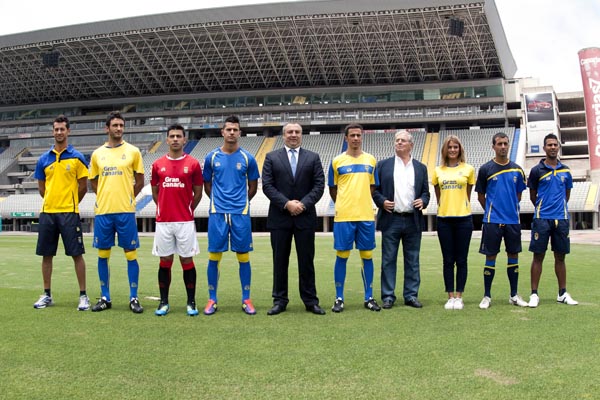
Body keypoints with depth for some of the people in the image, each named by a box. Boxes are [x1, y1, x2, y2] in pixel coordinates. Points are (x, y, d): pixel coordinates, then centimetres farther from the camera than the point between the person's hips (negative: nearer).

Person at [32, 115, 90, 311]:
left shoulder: (77, 157, -1)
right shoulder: (44, 159, 9)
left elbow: (83, 186, 2)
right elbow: (41, 187, 16)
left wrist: (69, 204, 8)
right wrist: (52, 202, 12)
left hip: (69, 213, -4)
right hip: (47, 212, 4)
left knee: (77, 254, -3)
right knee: (46, 254, 8)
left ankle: (83, 296, 4)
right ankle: (47, 295, 20)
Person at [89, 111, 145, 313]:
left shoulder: (133, 151, 3)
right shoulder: (97, 154, 9)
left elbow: (140, 181, 7)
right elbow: (93, 181, 19)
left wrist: (126, 198, 3)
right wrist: (106, 197, 10)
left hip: (125, 211, -3)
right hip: (103, 211, 3)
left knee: (131, 254, -1)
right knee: (103, 254, 7)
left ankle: (134, 298, 8)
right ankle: (105, 298, 18)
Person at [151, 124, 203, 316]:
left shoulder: (193, 164, 0)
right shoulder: (158, 164, 6)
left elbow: (198, 193, 7)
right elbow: (155, 192, 16)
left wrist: (187, 210, 10)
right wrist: (165, 209, 13)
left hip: (185, 221, -2)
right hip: (163, 221, 2)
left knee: (187, 260, 2)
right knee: (165, 261, 7)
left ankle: (191, 302, 11)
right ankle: (164, 302, 16)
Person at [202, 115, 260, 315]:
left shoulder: (247, 158, 4)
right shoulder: (212, 157, 5)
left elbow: (253, 187, 13)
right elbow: (207, 185, 15)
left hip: (241, 213, 0)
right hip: (217, 213, 0)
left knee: (243, 256, 3)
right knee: (214, 257, 2)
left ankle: (246, 300, 12)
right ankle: (212, 300, 12)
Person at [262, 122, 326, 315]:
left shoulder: (313, 157, 9)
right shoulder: (271, 157, 6)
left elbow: (319, 185, 2)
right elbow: (267, 186, -2)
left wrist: (303, 203, -11)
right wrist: (286, 203, -13)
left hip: (305, 217, 0)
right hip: (279, 217, 0)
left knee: (307, 261, 5)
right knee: (280, 261, 6)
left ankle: (310, 301, 12)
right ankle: (279, 300, 14)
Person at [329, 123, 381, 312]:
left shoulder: (371, 160, 9)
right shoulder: (337, 161, 3)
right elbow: (332, 189, 11)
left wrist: (362, 204, 11)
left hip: (366, 216, 2)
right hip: (343, 217, -2)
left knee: (367, 256, 5)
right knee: (342, 256, 1)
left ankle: (369, 298, 14)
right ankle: (339, 298, 9)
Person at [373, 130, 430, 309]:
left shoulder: (421, 167, 12)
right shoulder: (383, 165, 6)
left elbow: (426, 192, 14)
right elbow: (374, 188, 7)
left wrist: (423, 201, -7)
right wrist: (382, 201, -10)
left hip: (413, 220, 2)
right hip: (391, 220, -2)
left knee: (412, 260, 6)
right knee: (388, 260, 1)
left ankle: (411, 295, 15)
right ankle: (388, 296, 8)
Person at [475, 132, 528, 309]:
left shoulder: (517, 170, 6)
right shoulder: (486, 169, -1)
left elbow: (518, 194, 16)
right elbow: (480, 196, 5)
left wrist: (510, 208, 9)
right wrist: (491, 210, 5)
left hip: (513, 220, 3)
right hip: (492, 220, -3)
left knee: (513, 255, 9)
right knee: (491, 256, 0)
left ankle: (514, 295, 20)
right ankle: (487, 296, 9)